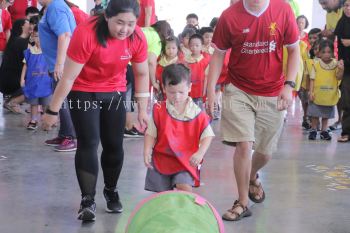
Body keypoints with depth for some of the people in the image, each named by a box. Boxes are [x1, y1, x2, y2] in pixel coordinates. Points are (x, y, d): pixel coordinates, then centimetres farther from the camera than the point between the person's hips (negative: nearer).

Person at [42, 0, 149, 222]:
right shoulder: (86, 33, -29)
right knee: (88, 144, -12)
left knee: (114, 145, 6)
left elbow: (142, 74, 0)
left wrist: (143, 109, 1)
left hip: (115, 93, 4)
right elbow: (68, 77, -23)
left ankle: (111, 191, 27)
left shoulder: (138, 37, -16)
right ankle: (88, 200, -5)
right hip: (83, 93, -3)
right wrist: (52, 111, -16)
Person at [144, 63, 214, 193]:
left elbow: (207, 135, -4)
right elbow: (151, 133, 0)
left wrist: (200, 153, -19)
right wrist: (147, 151, -14)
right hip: (161, 159, 2)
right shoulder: (159, 110, -5)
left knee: (185, 189, -19)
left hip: (186, 161, -2)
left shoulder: (197, 114, -9)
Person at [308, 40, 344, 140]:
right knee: (315, 114, 8)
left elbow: (339, 77, -8)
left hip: (330, 95, 1)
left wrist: (341, 69, -27)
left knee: (326, 115, 13)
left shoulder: (336, 64, -4)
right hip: (317, 95, -1)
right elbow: (312, 79, -5)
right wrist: (311, 92, -9)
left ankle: (324, 131, 25)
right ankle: (313, 130, 22)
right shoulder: (316, 65, -7)